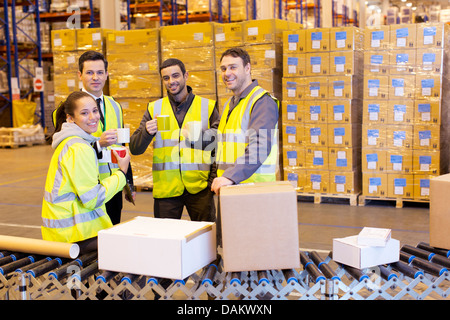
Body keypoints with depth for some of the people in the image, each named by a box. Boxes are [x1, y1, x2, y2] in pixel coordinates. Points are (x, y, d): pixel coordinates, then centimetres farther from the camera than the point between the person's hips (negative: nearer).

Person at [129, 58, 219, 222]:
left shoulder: (207, 106, 7)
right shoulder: (154, 108, 10)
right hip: (165, 188, 1)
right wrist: (147, 132, -14)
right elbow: (134, 149, 5)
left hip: (200, 187, -1)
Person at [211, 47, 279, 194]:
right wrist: (220, 179, 13)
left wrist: (231, 176, -32)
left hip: (254, 187, -7)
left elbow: (259, 147, -23)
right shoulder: (229, 104, 20)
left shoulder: (263, 102, -9)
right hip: (227, 187, 7)